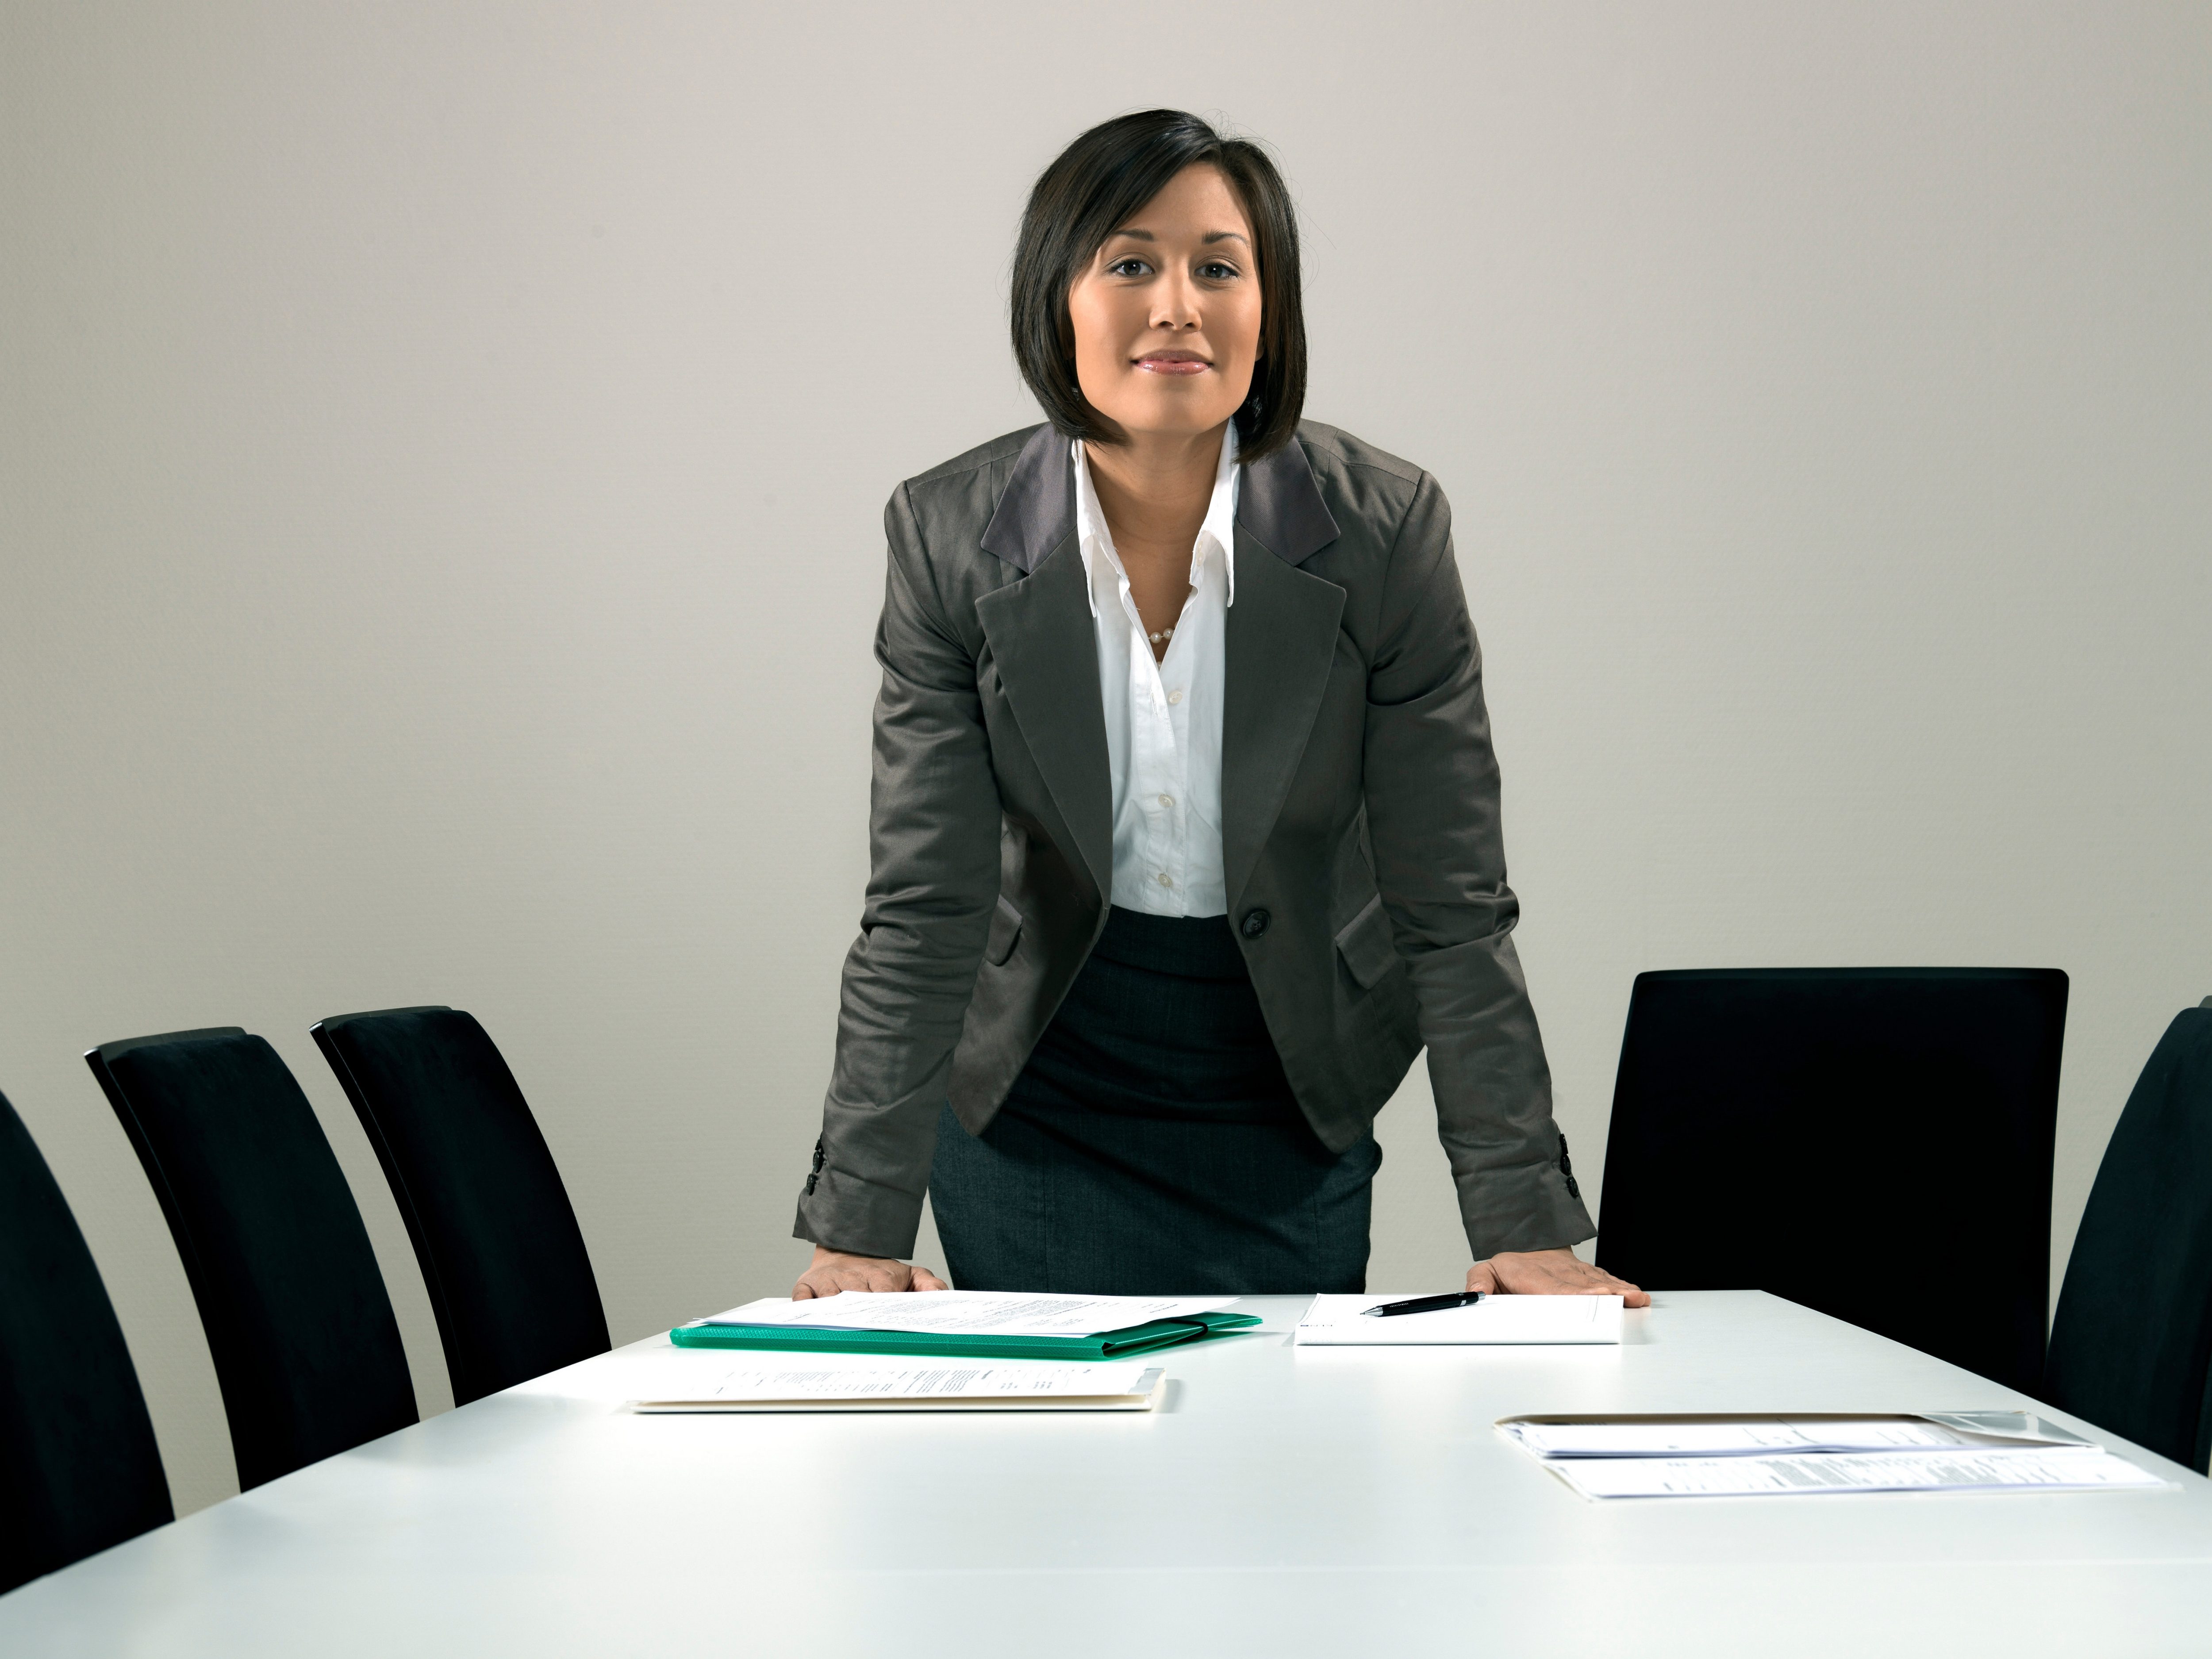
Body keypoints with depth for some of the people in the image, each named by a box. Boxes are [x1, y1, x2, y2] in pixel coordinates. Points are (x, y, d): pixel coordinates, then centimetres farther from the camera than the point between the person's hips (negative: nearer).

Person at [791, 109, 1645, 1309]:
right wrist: (860, 1232, -21)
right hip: (1034, 1108, 0)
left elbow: (1452, 904, -14)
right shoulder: (951, 533, -14)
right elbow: (922, 907, -14)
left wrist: (1525, 1225, -19)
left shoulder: (1381, 527, -16)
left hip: (1292, 1115, 0)